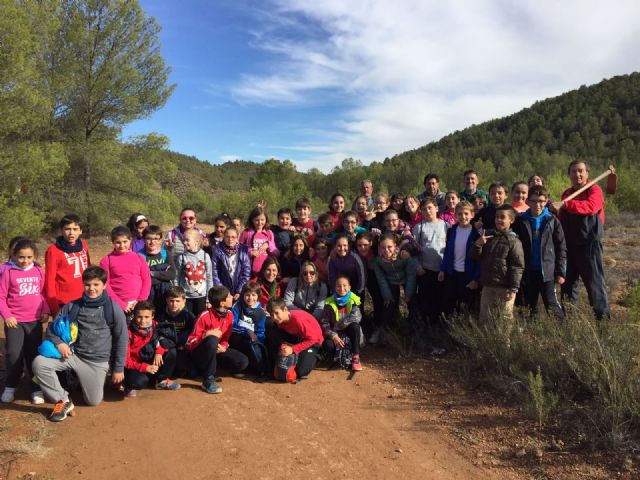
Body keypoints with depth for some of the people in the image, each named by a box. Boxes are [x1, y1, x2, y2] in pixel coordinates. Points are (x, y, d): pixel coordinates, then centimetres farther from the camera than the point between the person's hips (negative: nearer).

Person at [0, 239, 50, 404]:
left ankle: (37, 389, 17)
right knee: (14, 354, -3)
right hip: (15, 321, -2)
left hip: (35, 321, 2)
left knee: (34, 355, 8)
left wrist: (46, 311, 0)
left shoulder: (39, 271, 2)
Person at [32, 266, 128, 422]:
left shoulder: (113, 308, -9)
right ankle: (63, 401, -4)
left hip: (98, 361, -2)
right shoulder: (72, 306, 0)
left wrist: (118, 368, -4)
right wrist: (58, 343, -15)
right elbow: (52, 328, 7)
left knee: (93, 401, -1)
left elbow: (121, 339, -5)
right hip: (73, 354, 3)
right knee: (39, 363, -20)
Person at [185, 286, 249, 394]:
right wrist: (205, 335, -34)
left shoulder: (229, 314, -4)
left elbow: (226, 337, 6)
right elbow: (189, 344, -20)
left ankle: (212, 367, 3)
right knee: (212, 340, -39)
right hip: (200, 353, -5)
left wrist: (223, 347, -15)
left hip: (216, 350, 5)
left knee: (243, 362, -16)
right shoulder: (205, 316, -22)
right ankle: (208, 379, -27)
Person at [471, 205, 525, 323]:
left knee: (505, 320, 0)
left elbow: (517, 266, -10)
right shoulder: (488, 236, 11)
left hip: (505, 287, -5)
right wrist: (477, 244, -7)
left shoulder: (513, 241, -6)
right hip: (487, 285, 5)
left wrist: (514, 288, -15)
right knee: (484, 318, 12)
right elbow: (475, 257, 13)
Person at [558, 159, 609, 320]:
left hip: (589, 244, -6)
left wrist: (567, 204, -38)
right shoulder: (566, 193, 15)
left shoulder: (594, 190, -5)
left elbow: (591, 206, -28)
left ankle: (602, 315, 4)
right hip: (569, 244, 7)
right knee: (568, 280, 13)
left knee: (594, 279, -4)